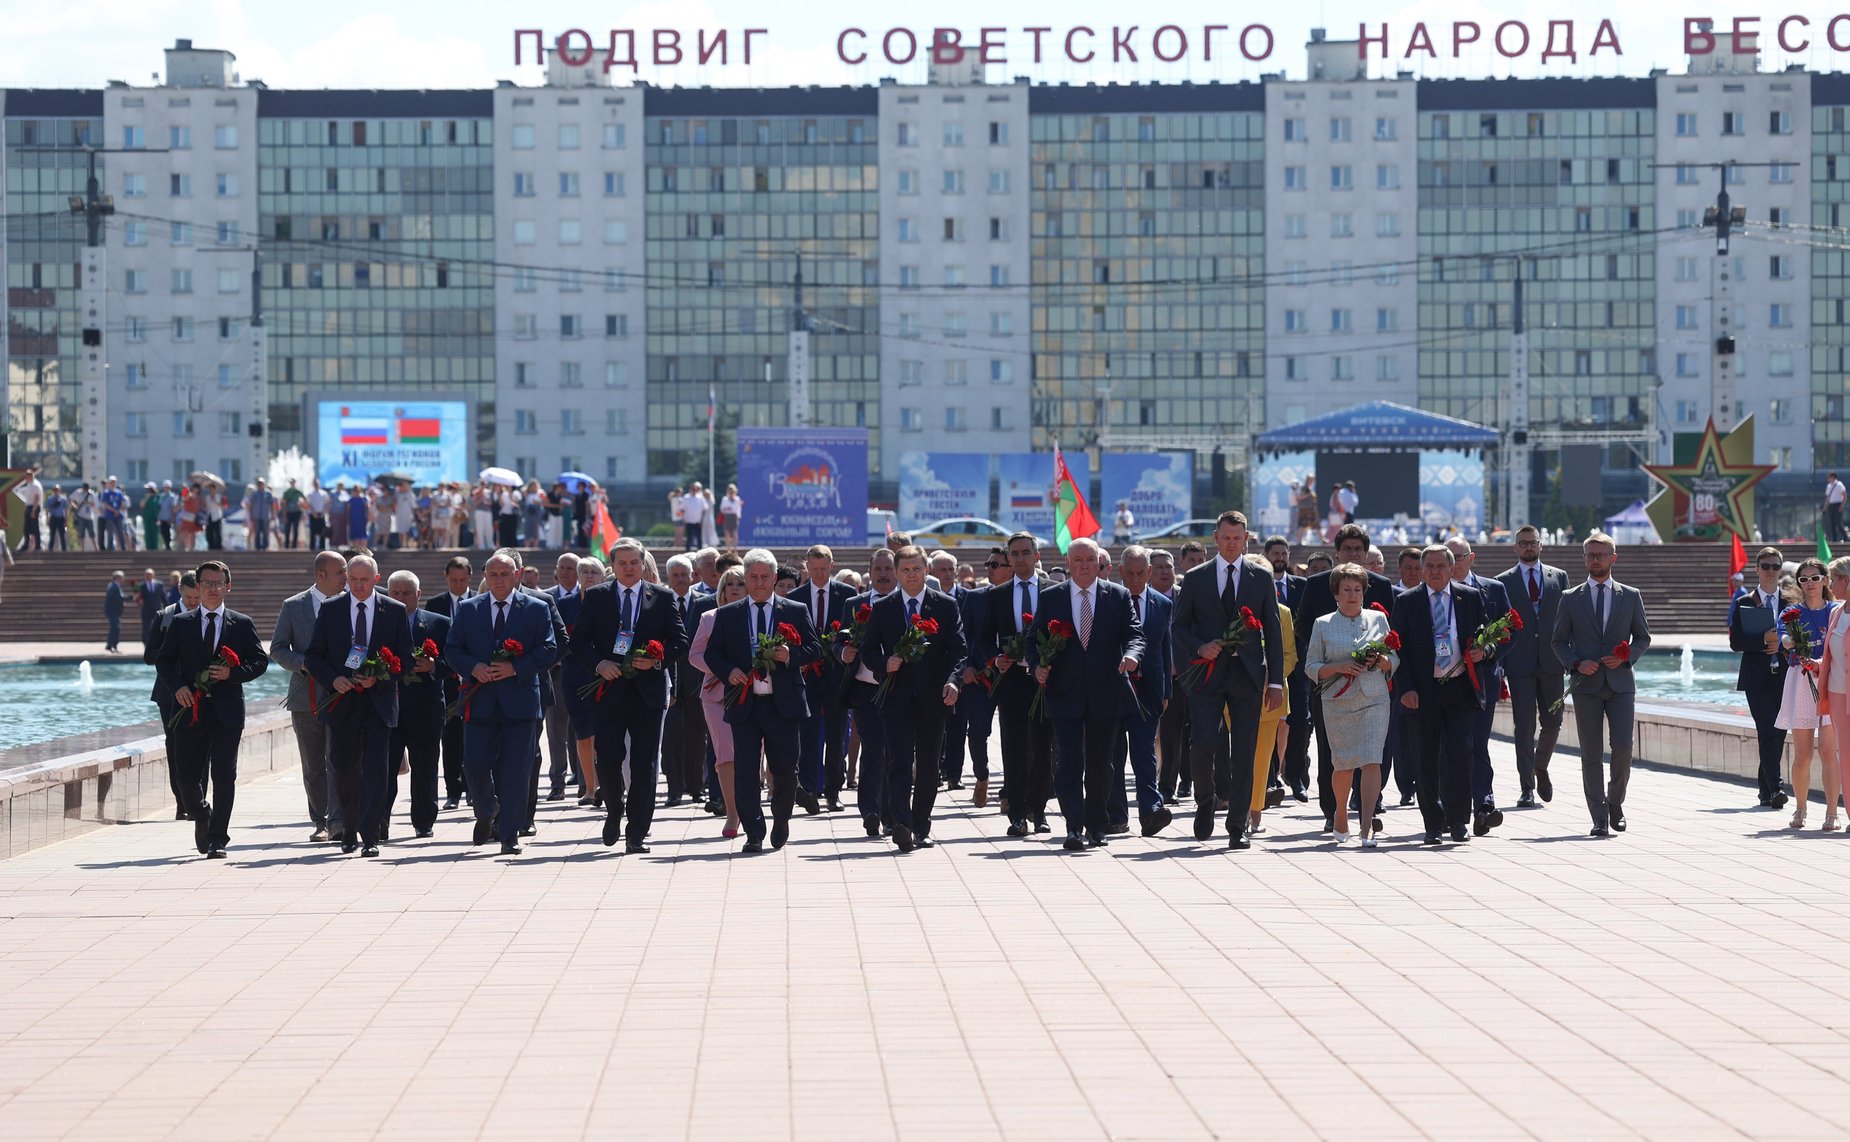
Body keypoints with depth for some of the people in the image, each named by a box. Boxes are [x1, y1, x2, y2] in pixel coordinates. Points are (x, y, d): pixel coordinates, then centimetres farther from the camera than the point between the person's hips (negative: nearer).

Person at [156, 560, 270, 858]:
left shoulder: (242, 624, 7)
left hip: (227, 711, -1)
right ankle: (201, 814, 33)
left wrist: (233, 673, -12)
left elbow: (260, 661, 5)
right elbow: (163, 660, 8)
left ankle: (217, 840, 1)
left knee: (224, 776, -4)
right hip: (191, 710, 1)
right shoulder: (181, 625, 9)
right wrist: (177, 687, -9)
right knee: (187, 775, 3)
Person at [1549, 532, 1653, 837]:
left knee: (1623, 747, -11)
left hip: (1620, 683, 0)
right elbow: (1559, 641, 10)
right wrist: (1577, 663, -8)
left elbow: (1643, 637, 13)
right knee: (1591, 754, -3)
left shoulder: (1631, 596, 9)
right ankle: (1599, 818, 0)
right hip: (1586, 685, 0)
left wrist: (1626, 657, -6)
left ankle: (1615, 804, 13)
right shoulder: (1571, 598, 8)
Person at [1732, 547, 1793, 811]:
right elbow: (1736, 642, -2)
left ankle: (1766, 791, 14)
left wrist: (1782, 643, -10)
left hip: (1784, 677, 2)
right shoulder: (1744, 603, 5)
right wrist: (1764, 639, -16)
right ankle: (1774, 789, -21)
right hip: (1757, 678, -2)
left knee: (1778, 732, 5)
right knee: (1767, 732, -13)